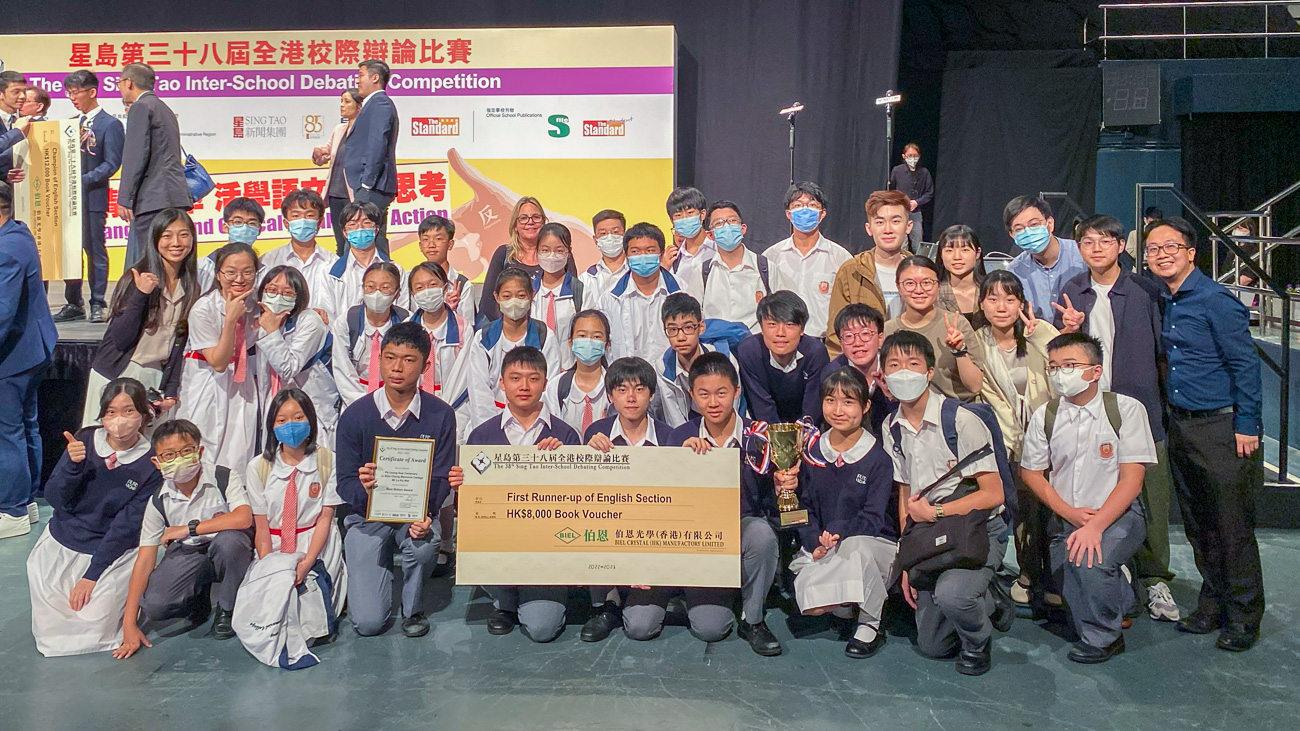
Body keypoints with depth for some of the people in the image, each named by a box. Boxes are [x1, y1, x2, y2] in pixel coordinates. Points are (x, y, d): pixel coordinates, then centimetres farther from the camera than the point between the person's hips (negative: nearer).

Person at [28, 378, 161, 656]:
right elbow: (55, 499, -6)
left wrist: (92, 574, -16)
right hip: (63, 541, 2)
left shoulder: (151, 464, -13)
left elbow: (127, 525, -13)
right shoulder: (85, 441, -6)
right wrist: (72, 465, -25)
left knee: (93, 620, -14)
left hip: (115, 550, -2)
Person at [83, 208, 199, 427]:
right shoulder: (137, 278, -8)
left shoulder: (193, 286, 4)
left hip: (156, 380, 3)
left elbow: (179, 344, 8)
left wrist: (172, 391, 1)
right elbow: (120, 339, -13)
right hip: (117, 376, -3)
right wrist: (140, 294, -23)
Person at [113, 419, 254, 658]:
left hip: (228, 554, -2)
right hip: (186, 554, 3)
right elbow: (144, 561, -8)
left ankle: (227, 609, -9)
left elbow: (243, 518, -37)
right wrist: (129, 624, -12)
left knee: (229, 539, -38)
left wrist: (189, 528, -28)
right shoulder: (159, 501, -8)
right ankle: (198, 601, 14)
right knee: (152, 606, -23)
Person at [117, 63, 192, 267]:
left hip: (154, 198, -10)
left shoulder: (141, 107, -5)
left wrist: (124, 199, -15)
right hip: (174, 197, 10)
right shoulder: (165, 109, 24)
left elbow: (136, 156, -14)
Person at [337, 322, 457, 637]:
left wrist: (424, 514, -28)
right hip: (367, 516, 0)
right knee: (368, 623, -10)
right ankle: (379, 568, 27)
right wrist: (364, 488, -30)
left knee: (424, 544, -37)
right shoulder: (355, 415, -7)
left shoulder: (440, 415, -7)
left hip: (417, 513, 0)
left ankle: (413, 608, -2)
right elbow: (344, 482, -5)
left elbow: (441, 479, -7)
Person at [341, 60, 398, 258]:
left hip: (372, 188, -10)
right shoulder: (376, 103, 23)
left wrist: (367, 183, -19)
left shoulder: (379, 103, -8)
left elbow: (377, 144, -18)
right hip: (372, 187, 10)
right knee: (376, 242, 10)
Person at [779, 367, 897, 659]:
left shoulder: (878, 459, -7)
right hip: (821, 548, 3)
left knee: (855, 546, -39)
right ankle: (851, 607, 11)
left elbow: (873, 519, -11)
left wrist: (839, 531, -28)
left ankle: (870, 626, -15)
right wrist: (815, 542, -16)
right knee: (812, 604, -26)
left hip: (874, 545, -3)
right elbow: (805, 507, 4)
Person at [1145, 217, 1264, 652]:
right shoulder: (1162, 302, 9)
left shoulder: (1215, 300, -12)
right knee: (1198, 526, 14)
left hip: (1219, 426, -7)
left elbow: (1245, 364, -13)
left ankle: (1243, 619, 13)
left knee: (1232, 527, 0)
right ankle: (1212, 606, 26)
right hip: (1179, 427, 7)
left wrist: (1246, 427, -14)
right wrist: (1168, 420, 10)